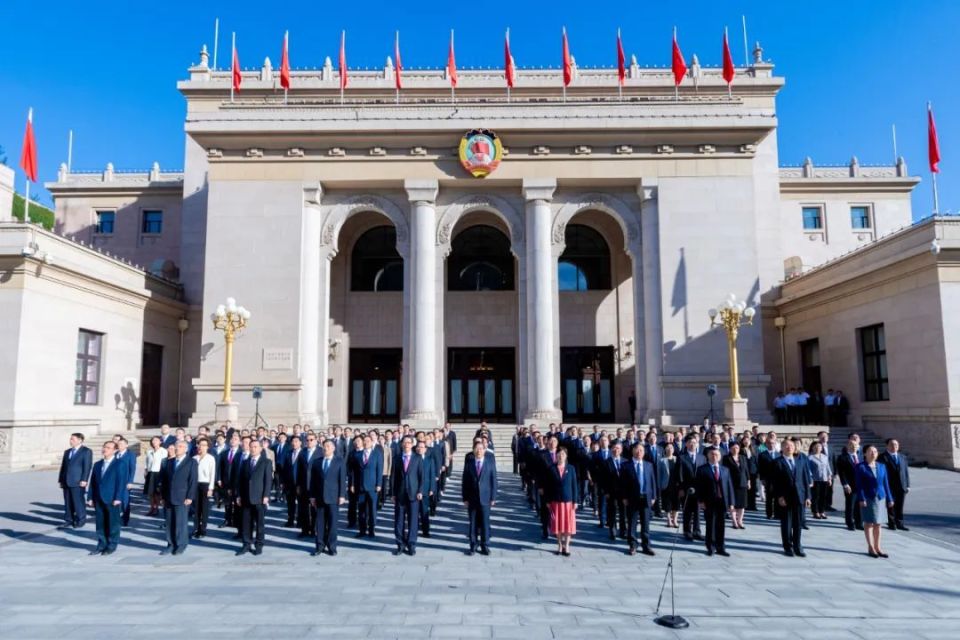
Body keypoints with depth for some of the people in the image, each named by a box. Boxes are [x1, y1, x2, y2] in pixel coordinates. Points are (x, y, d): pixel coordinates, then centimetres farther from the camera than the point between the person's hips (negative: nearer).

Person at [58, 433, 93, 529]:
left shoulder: (86, 451, -2)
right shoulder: (67, 452, 19)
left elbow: (87, 466, -9)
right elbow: (63, 466, 19)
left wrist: (84, 480, -16)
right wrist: (61, 480, 12)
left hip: (78, 482, -6)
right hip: (66, 482, 6)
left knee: (78, 501, -3)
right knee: (68, 502, 7)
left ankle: (81, 520, 6)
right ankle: (69, 520, 14)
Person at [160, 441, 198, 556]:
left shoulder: (191, 462, 0)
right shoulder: (169, 462, 14)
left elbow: (193, 481, -6)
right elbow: (164, 479, 14)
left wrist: (189, 497, -12)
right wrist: (163, 496, 8)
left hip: (182, 498, -4)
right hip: (169, 498, 5)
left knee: (181, 522, -1)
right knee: (170, 523, 6)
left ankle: (181, 545, 9)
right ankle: (171, 545, 14)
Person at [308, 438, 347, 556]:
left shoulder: (339, 461, 2)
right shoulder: (317, 462, 9)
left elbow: (342, 479, -2)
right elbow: (313, 480, 8)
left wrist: (342, 495, -8)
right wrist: (312, 496, 3)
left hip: (333, 497, -2)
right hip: (320, 497, 2)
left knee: (332, 523, 2)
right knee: (320, 523, 5)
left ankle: (332, 547, 10)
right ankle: (320, 546, 13)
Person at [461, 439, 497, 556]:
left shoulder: (490, 460, -2)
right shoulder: (469, 461, 0)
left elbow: (493, 479, -1)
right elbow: (465, 480, 2)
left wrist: (493, 497, -3)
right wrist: (464, 497, -2)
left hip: (485, 497, -1)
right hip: (472, 497, 1)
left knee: (485, 522, 4)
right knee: (473, 523, 7)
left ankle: (485, 546, 17)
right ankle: (473, 545, 19)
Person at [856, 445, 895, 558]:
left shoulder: (881, 466, 9)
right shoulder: (861, 467, -5)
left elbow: (886, 483, 11)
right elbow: (859, 484, -8)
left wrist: (889, 499, 9)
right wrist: (861, 499, -15)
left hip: (880, 498, 4)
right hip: (868, 498, -4)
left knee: (878, 523, 10)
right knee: (868, 523, 2)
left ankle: (877, 547, 18)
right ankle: (870, 548, 10)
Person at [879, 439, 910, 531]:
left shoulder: (902, 457, 14)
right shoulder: (883, 457, -5)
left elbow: (906, 471, 14)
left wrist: (907, 485, 8)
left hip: (902, 486, 5)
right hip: (889, 486, -5)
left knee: (900, 507, 9)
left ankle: (899, 523, 16)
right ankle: (892, 523, 13)